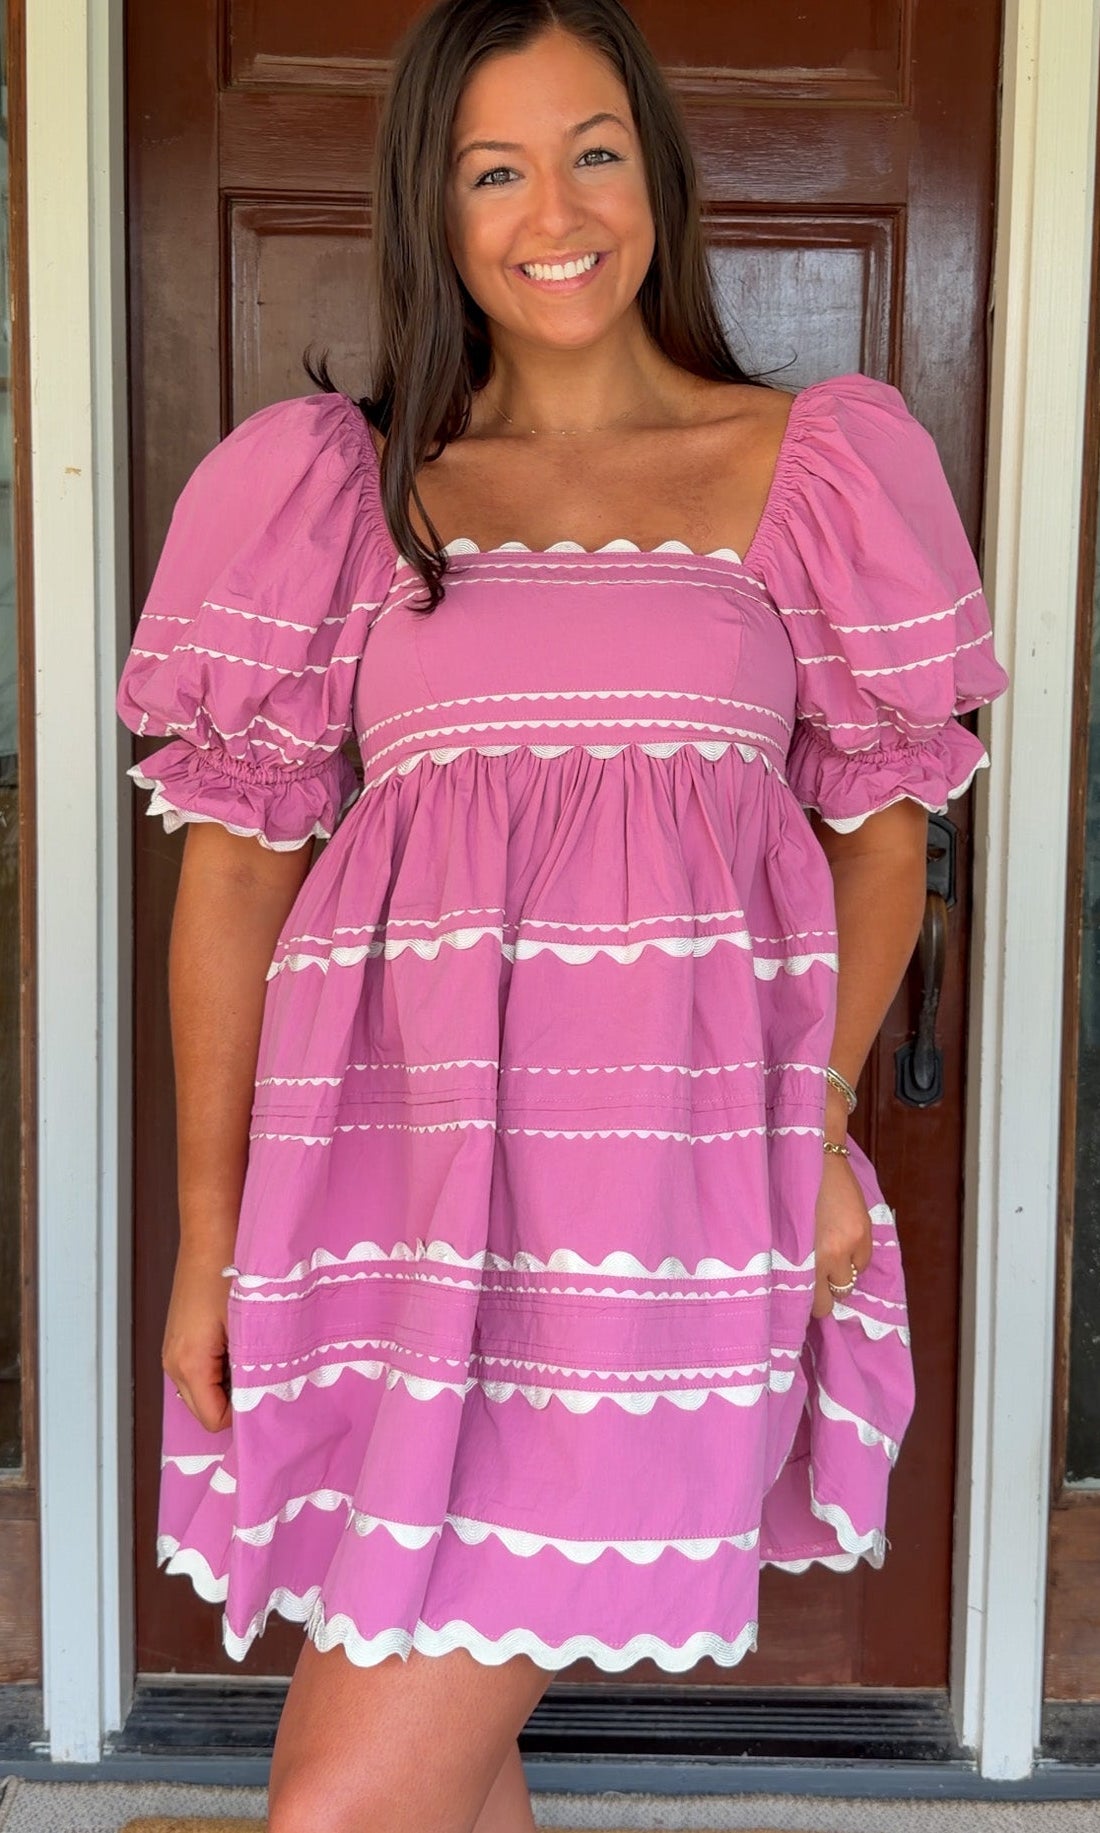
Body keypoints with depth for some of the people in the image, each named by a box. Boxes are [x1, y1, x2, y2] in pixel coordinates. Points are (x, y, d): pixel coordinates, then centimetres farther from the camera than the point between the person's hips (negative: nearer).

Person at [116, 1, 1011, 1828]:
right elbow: (236, 870, 9)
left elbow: (879, 833, 12)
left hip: (663, 1183, -2)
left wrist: (818, 1115, -3)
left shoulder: (810, 467, 9)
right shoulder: (336, 485, 10)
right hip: (390, 1174, 3)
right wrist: (208, 1240, 6)